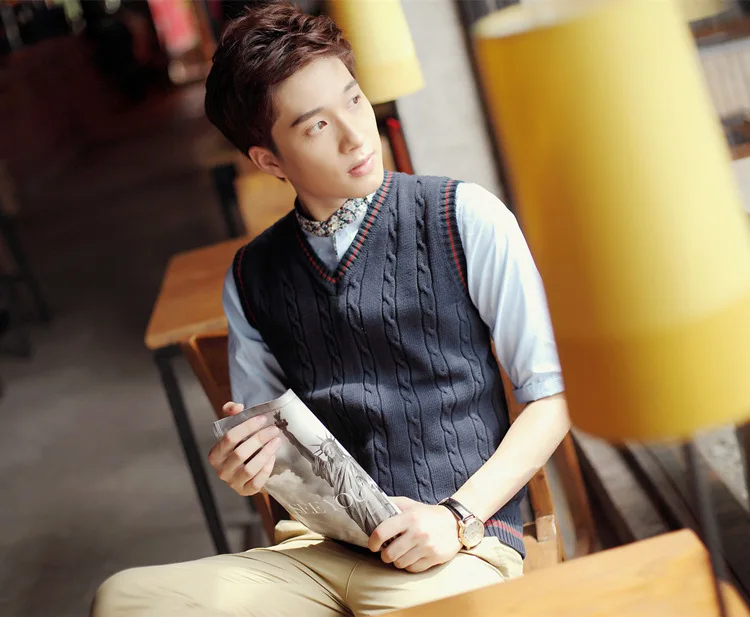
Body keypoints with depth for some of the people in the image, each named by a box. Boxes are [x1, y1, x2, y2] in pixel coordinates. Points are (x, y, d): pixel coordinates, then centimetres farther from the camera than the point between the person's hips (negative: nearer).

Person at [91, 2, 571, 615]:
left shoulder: (465, 219, -2)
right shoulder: (251, 279, 10)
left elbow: (552, 396, -1)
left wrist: (457, 516, -11)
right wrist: (250, 464, -4)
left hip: (454, 548, -2)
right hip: (316, 551, 3)